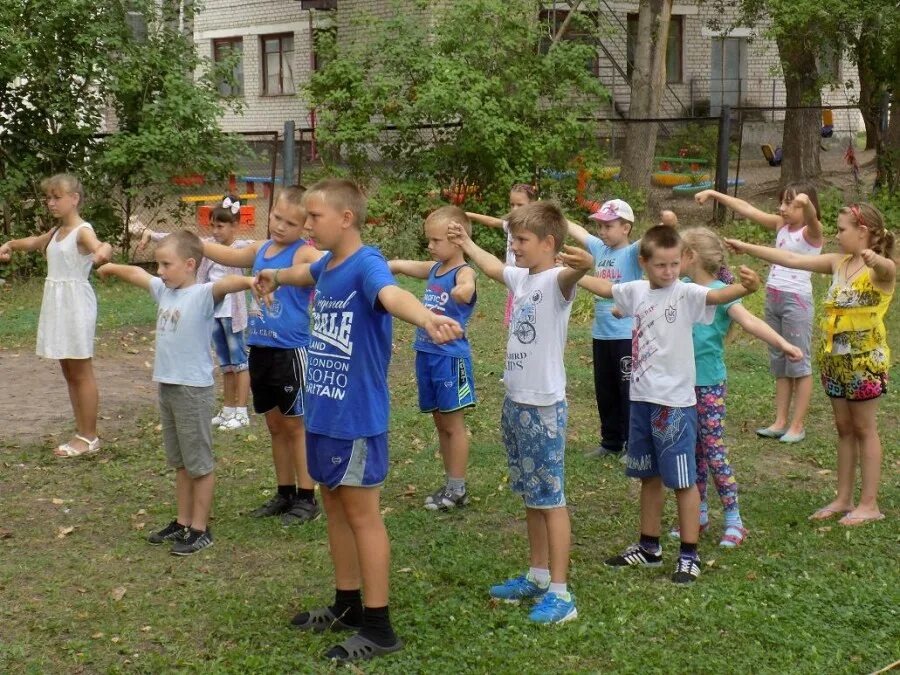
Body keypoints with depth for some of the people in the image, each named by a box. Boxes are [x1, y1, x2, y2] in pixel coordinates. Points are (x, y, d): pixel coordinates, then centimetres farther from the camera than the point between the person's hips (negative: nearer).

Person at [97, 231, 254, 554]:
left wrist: (249, 281, -58)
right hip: (166, 386, 8)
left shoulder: (203, 295, -16)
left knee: (200, 464, 4)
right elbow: (137, 274, 27)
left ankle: (200, 529, 13)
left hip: (194, 390, -8)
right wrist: (112, 268, 44)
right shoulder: (164, 290, 8)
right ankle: (183, 522, 30)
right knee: (180, 462, 18)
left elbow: (225, 283, -37)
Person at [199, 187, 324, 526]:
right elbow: (226, 255, 26)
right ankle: (285, 493, 26)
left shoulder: (304, 254, -12)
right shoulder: (260, 250, 9)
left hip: (291, 352, -7)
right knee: (275, 425, 15)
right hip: (260, 349, 7)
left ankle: (307, 498, 12)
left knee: (295, 425, 1)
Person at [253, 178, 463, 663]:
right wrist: (275, 277, 56)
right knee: (334, 507, 17)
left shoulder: (367, 264, -19)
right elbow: (305, 274, 34)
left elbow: (392, 294, -44)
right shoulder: (326, 265, 7)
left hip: (357, 418, -9)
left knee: (362, 515, -1)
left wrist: (426, 317, -66)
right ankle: (347, 606, 32)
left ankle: (379, 627, 10)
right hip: (322, 412, 9)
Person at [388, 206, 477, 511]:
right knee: (440, 423, 14)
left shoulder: (464, 272, -14)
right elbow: (399, 265, 19)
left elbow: (466, 290, -37)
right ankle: (450, 484, 24)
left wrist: (463, 292, -59)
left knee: (454, 424, 2)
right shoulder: (433, 269, 9)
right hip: (425, 354, 8)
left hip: (450, 357, -8)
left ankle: (457, 489, 11)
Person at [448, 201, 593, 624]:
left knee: (550, 499, -4)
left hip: (545, 405, -9)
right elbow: (493, 268, 34)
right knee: (531, 496, 17)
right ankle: (538, 577, 29)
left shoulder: (556, 281, -15)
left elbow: (567, 275, -41)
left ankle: (560, 593, 1)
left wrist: (583, 265, -63)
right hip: (515, 401, 9)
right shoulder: (521, 278, 11)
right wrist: (466, 243, 47)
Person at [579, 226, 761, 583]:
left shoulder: (686, 294, -13)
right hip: (641, 397, 7)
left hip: (675, 401, -6)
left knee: (682, 480, 0)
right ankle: (649, 547, 32)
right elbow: (604, 287, 24)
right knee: (649, 476, 18)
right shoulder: (637, 291, 5)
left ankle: (689, 555, 10)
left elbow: (717, 295, -32)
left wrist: (746, 287, -51)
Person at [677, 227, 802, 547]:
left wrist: (783, 344, -42)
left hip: (709, 385, -7)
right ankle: (699, 514, 25)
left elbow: (749, 321, -29)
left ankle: (734, 520, 7)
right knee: (693, 451, 13)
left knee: (714, 453, -3)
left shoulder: (719, 292, -16)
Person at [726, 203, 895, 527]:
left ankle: (869, 504, 11)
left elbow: (887, 268, -39)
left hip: (865, 359, -7)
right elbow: (792, 260, 8)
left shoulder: (880, 269, -14)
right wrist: (746, 248, 7)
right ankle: (843, 499, 21)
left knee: (864, 428, 2)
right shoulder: (839, 263, 6)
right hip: (833, 358, 7)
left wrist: (875, 259, -63)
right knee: (844, 428, 13)